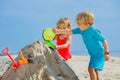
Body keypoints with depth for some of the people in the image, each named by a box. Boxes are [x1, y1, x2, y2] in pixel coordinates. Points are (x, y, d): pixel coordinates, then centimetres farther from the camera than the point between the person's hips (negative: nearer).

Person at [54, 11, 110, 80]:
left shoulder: (93, 30, -22)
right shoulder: (81, 30, -1)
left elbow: (104, 40, -19)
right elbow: (69, 31, 5)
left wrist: (106, 53, -18)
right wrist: (58, 31, -3)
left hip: (99, 53, -9)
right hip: (93, 54, 9)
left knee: (91, 68, -20)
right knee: (94, 70, 19)